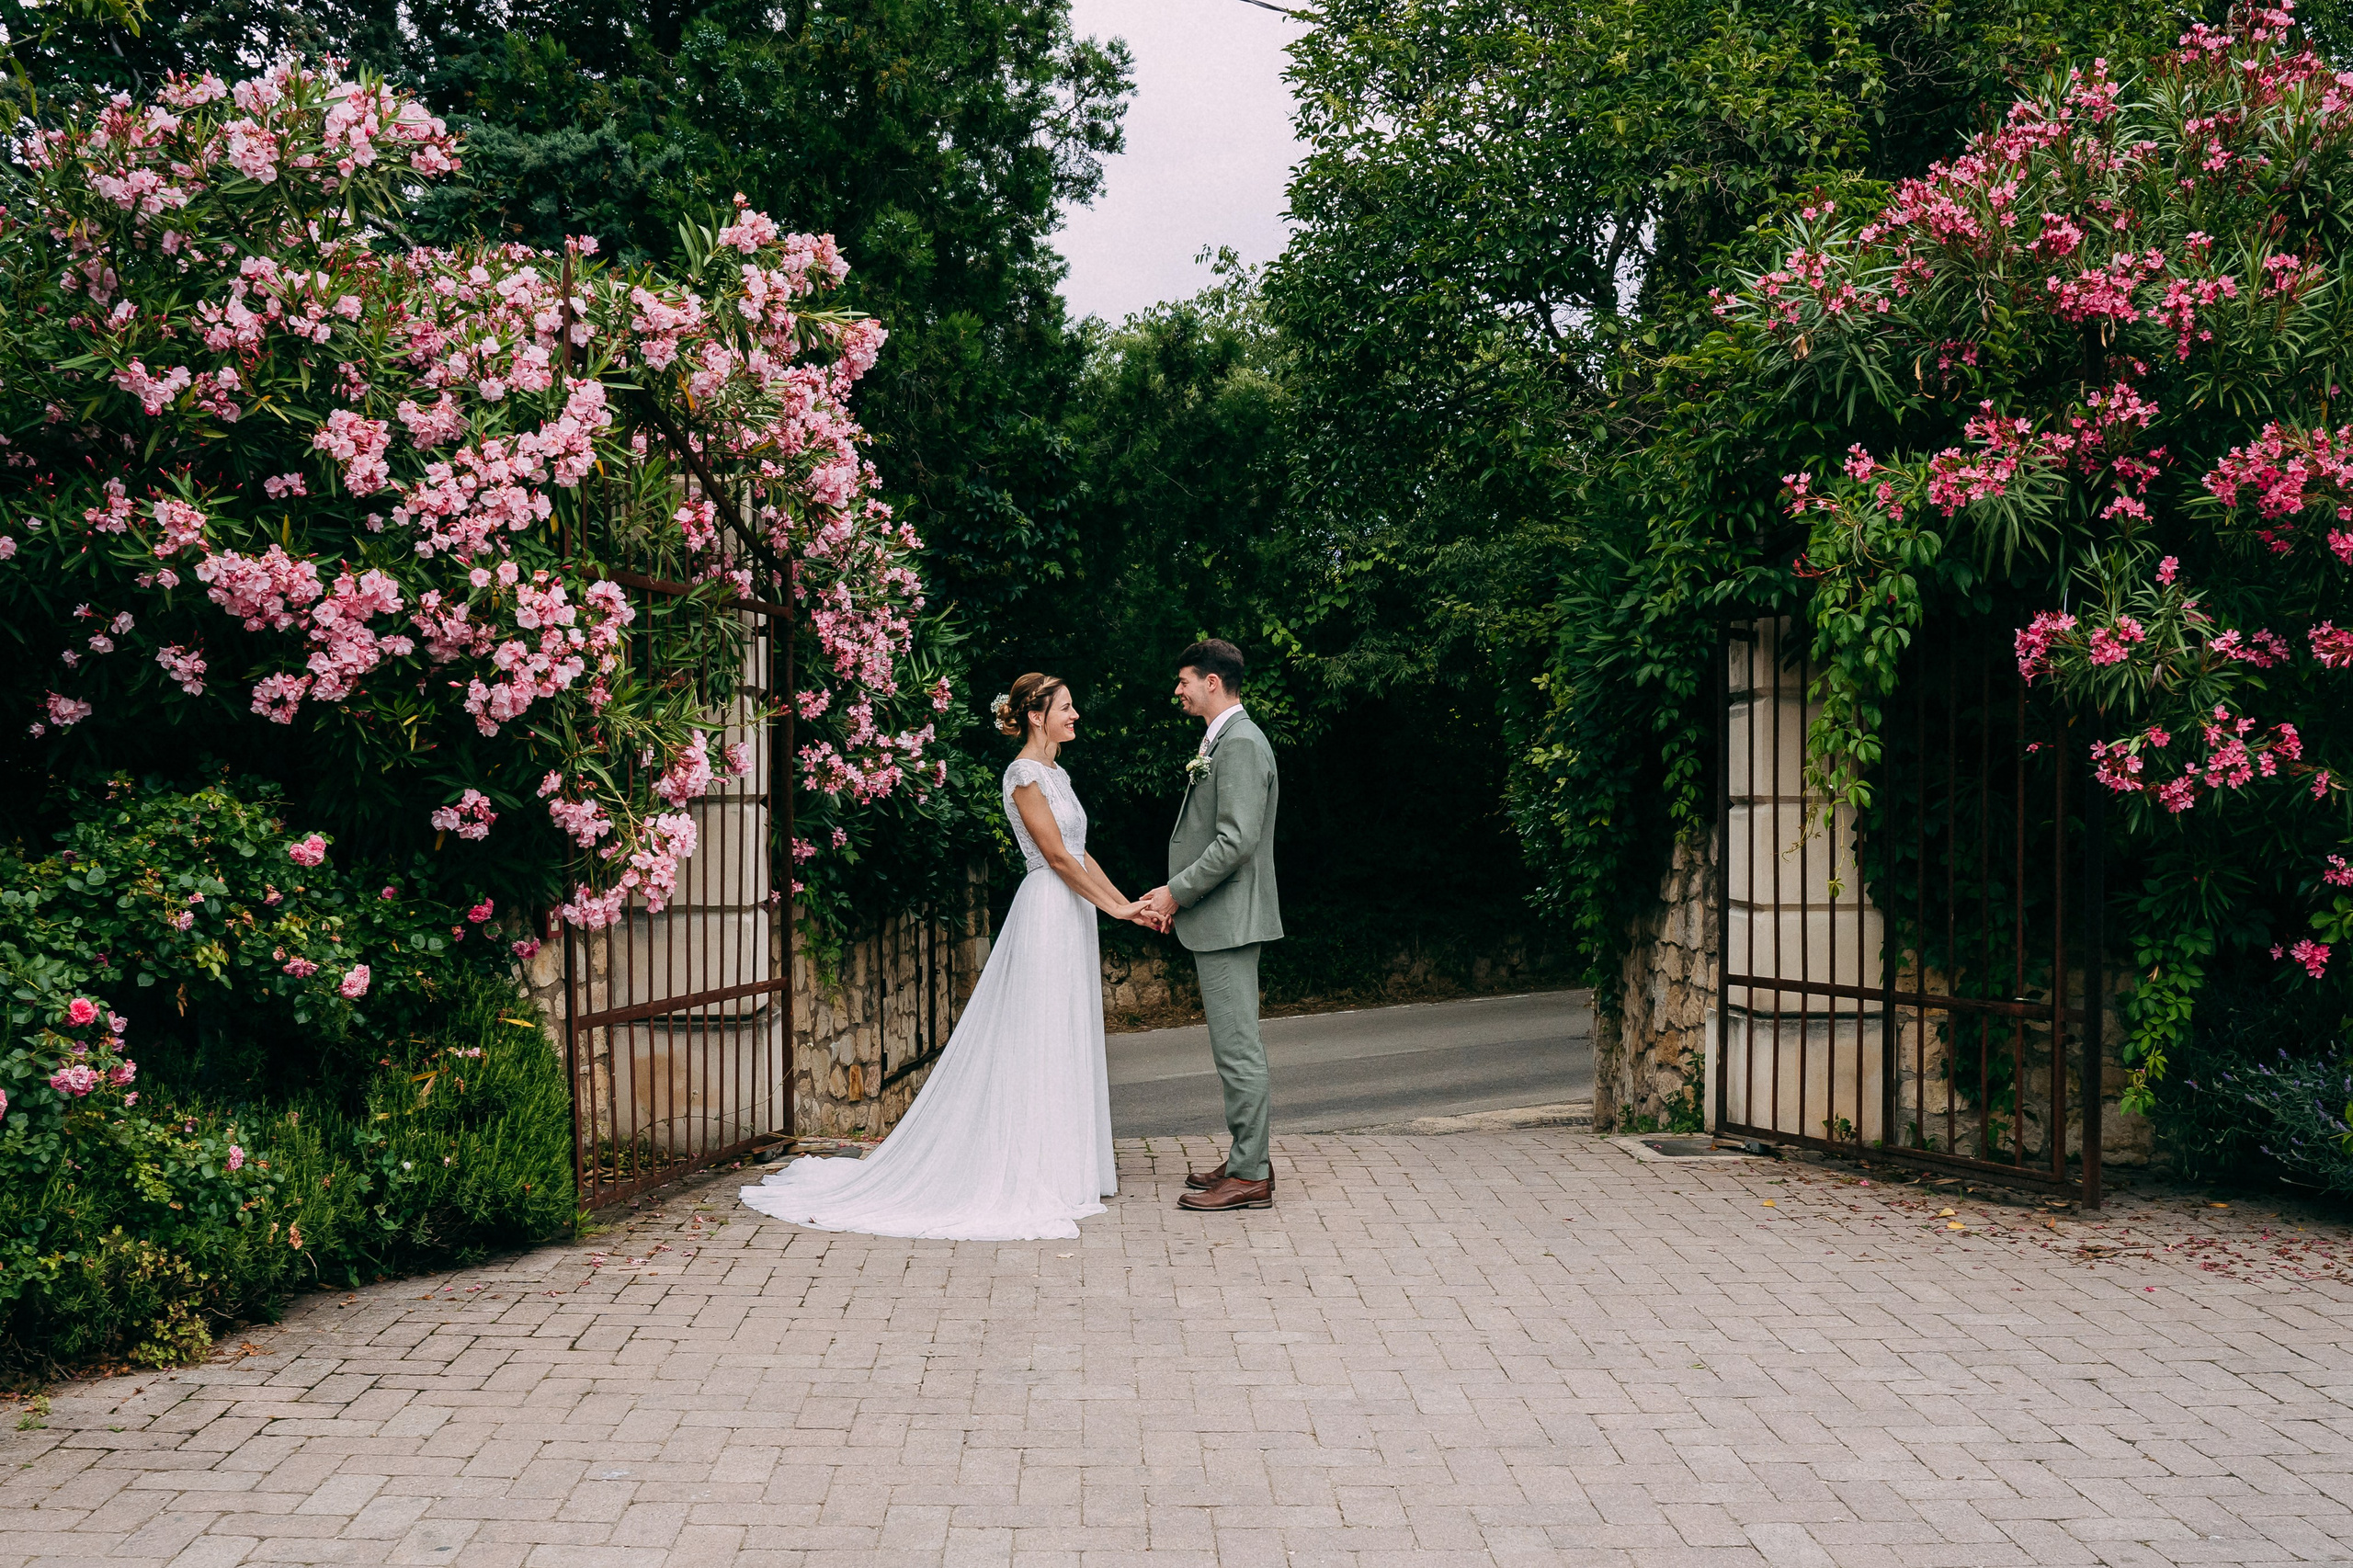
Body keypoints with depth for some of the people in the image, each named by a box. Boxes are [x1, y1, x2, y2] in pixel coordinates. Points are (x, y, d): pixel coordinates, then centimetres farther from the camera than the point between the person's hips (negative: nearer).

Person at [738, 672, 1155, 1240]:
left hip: (1071, 916, 9)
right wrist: (1113, 907, -15)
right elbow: (1057, 856, -17)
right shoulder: (1024, 773, -12)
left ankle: (1064, 1169, 17)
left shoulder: (1056, 773, 17)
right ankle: (1033, 1177, 0)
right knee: (1039, 1045, -6)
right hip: (1047, 912, -9)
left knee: (1067, 1042, 11)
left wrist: (1125, 901, 8)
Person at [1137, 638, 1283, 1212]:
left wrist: (1175, 893, -16)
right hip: (1221, 918, 11)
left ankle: (1249, 1176, 0)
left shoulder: (1241, 743, -16)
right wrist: (1176, 892, 12)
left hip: (1229, 918, -11)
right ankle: (1248, 1160, 23)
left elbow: (1235, 842, -23)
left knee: (1238, 1048, -6)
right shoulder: (1222, 741, 17)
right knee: (1236, 1046, 15)